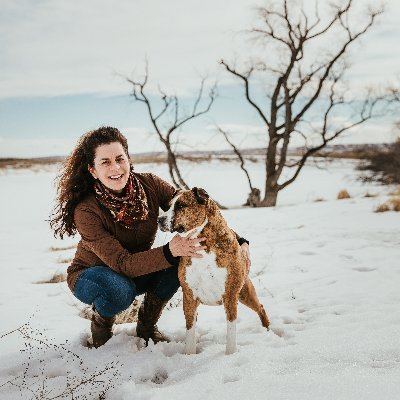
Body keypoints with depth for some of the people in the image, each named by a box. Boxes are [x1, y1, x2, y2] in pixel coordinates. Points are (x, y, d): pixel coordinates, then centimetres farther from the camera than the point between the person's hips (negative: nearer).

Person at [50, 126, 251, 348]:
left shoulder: (149, 185, -19)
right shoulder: (86, 212, -30)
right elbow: (122, 263, -34)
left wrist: (239, 241, -23)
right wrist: (169, 252, -49)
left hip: (139, 272, 4)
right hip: (91, 275, -4)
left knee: (182, 259, -25)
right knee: (119, 290, -39)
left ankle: (147, 325, -1)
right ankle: (101, 321, -1)